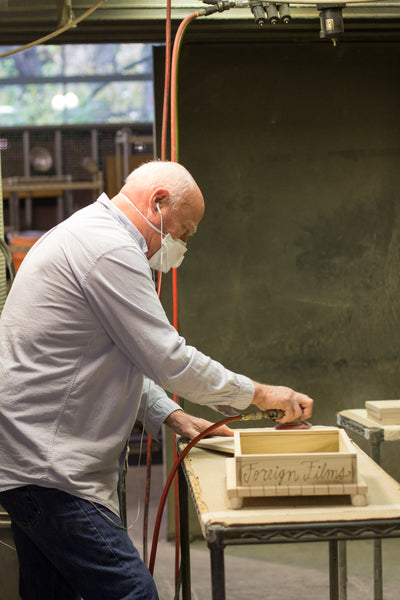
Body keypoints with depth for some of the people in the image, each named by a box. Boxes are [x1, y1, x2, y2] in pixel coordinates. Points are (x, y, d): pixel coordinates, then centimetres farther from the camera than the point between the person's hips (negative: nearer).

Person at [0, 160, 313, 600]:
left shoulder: (82, 235, 20)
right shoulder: (110, 250, -16)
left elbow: (124, 357, 27)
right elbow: (167, 359, -15)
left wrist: (171, 415, 18)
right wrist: (258, 394, -4)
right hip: (47, 469, -11)